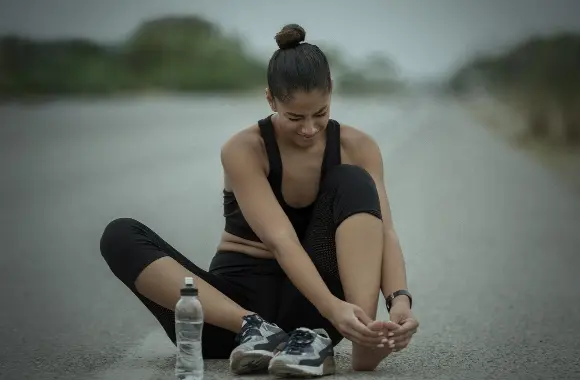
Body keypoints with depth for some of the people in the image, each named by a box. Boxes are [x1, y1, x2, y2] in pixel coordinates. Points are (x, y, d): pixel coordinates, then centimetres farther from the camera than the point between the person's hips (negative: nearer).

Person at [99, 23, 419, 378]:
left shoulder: (357, 147, -5)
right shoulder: (244, 149, -14)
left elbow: (384, 232, -15)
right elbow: (281, 240, -26)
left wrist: (400, 299, -35)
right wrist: (333, 307, -41)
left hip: (309, 312, 1)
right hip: (242, 297, -1)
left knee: (352, 182, -21)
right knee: (120, 236, -24)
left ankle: (330, 338, -36)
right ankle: (253, 327, -36)